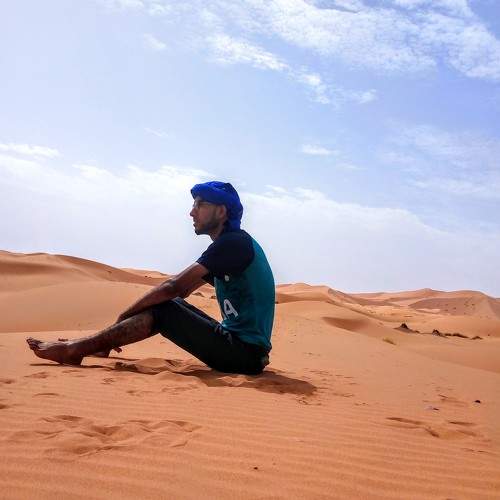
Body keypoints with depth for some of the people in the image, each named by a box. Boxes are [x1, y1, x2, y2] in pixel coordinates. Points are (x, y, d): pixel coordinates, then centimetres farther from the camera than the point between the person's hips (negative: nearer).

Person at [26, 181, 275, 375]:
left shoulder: (234, 242, -14)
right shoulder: (227, 245, 17)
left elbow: (174, 287, -18)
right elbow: (180, 292, 17)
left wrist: (124, 315, -7)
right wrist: (129, 317, 11)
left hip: (244, 352, -9)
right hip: (240, 346, 9)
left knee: (162, 310, -13)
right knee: (169, 306, 11)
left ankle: (74, 349, -6)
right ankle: (82, 346, 12)